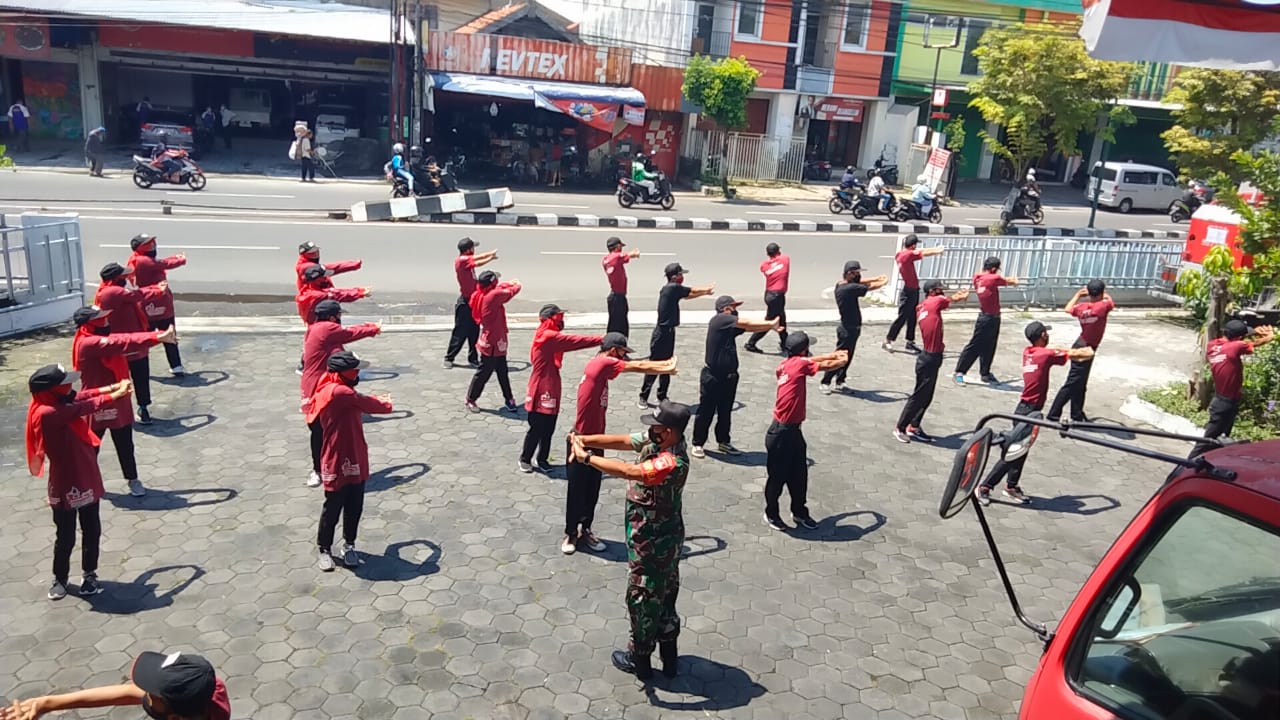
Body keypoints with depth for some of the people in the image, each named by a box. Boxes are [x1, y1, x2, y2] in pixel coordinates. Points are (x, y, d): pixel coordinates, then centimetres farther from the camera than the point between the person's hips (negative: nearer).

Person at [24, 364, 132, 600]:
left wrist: (114, 386, -15)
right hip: (66, 487, -8)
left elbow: (84, 396, -1)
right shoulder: (47, 413, -26)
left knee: (92, 531, 15)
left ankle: (89, 575, 30)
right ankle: (59, 579, 30)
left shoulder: (60, 404, 1)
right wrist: (118, 394, -12)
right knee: (66, 537, 9)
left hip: (87, 480, 8)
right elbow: (87, 406, -23)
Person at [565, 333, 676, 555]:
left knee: (592, 491, 15)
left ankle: (585, 531, 27)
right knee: (576, 490, 6)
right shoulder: (602, 363, -18)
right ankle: (571, 534, 19)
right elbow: (638, 367, -9)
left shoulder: (602, 365, 7)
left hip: (594, 439, 9)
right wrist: (667, 368, 4)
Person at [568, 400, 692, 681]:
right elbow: (621, 441, -6)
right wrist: (584, 440, -19)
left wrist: (586, 458, -34)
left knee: (642, 598, 10)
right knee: (663, 596, 21)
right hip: (659, 537, 9)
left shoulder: (672, 462, -33)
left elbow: (627, 471, -41)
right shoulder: (656, 441, -6)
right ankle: (668, 657, 37)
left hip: (653, 542, -9)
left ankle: (639, 659, 29)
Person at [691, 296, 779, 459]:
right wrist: (772, 323, -12)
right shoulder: (719, 319, -15)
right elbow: (747, 323, -17)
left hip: (729, 376, 8)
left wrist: (771, 325, -16)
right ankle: (698, 444, 16)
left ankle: (723, 442, 31)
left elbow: (749, 327, 0)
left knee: (725, 411, 17)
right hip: (712, 376, -8)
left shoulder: (732, 326, 7)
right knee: (706, 412, 3)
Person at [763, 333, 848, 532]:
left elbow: (811, 360, 22)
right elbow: (826, 366, -2)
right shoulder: (799, 364, -15)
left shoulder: (786, 365, 6)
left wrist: (835, 354, 23)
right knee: (778, 477, 7)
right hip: (781, 433, -8)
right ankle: (771, 514, 22)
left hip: (793, 431, 8)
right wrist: (843, 360, 17)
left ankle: (799, 512, 30)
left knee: (799, 475, 16)